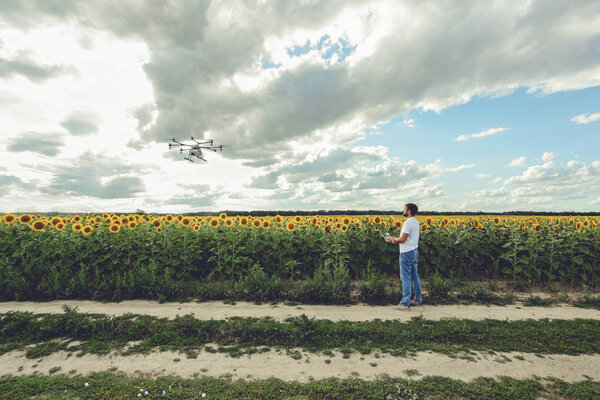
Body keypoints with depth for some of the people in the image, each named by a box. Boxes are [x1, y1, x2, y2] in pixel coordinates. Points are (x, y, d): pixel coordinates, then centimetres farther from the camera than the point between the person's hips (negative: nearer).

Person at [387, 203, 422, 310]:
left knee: (406, 278, -6)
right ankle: (418, 299, 30)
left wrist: (393, 240, -4)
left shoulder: (408, 222, -20)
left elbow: (403, 239, -21)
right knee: (415, 276, 18)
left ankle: (405, 303, -2)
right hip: (414, 251, 10)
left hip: (407, 253, -10)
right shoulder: (416, 222, 11)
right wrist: (396, 238, 13)